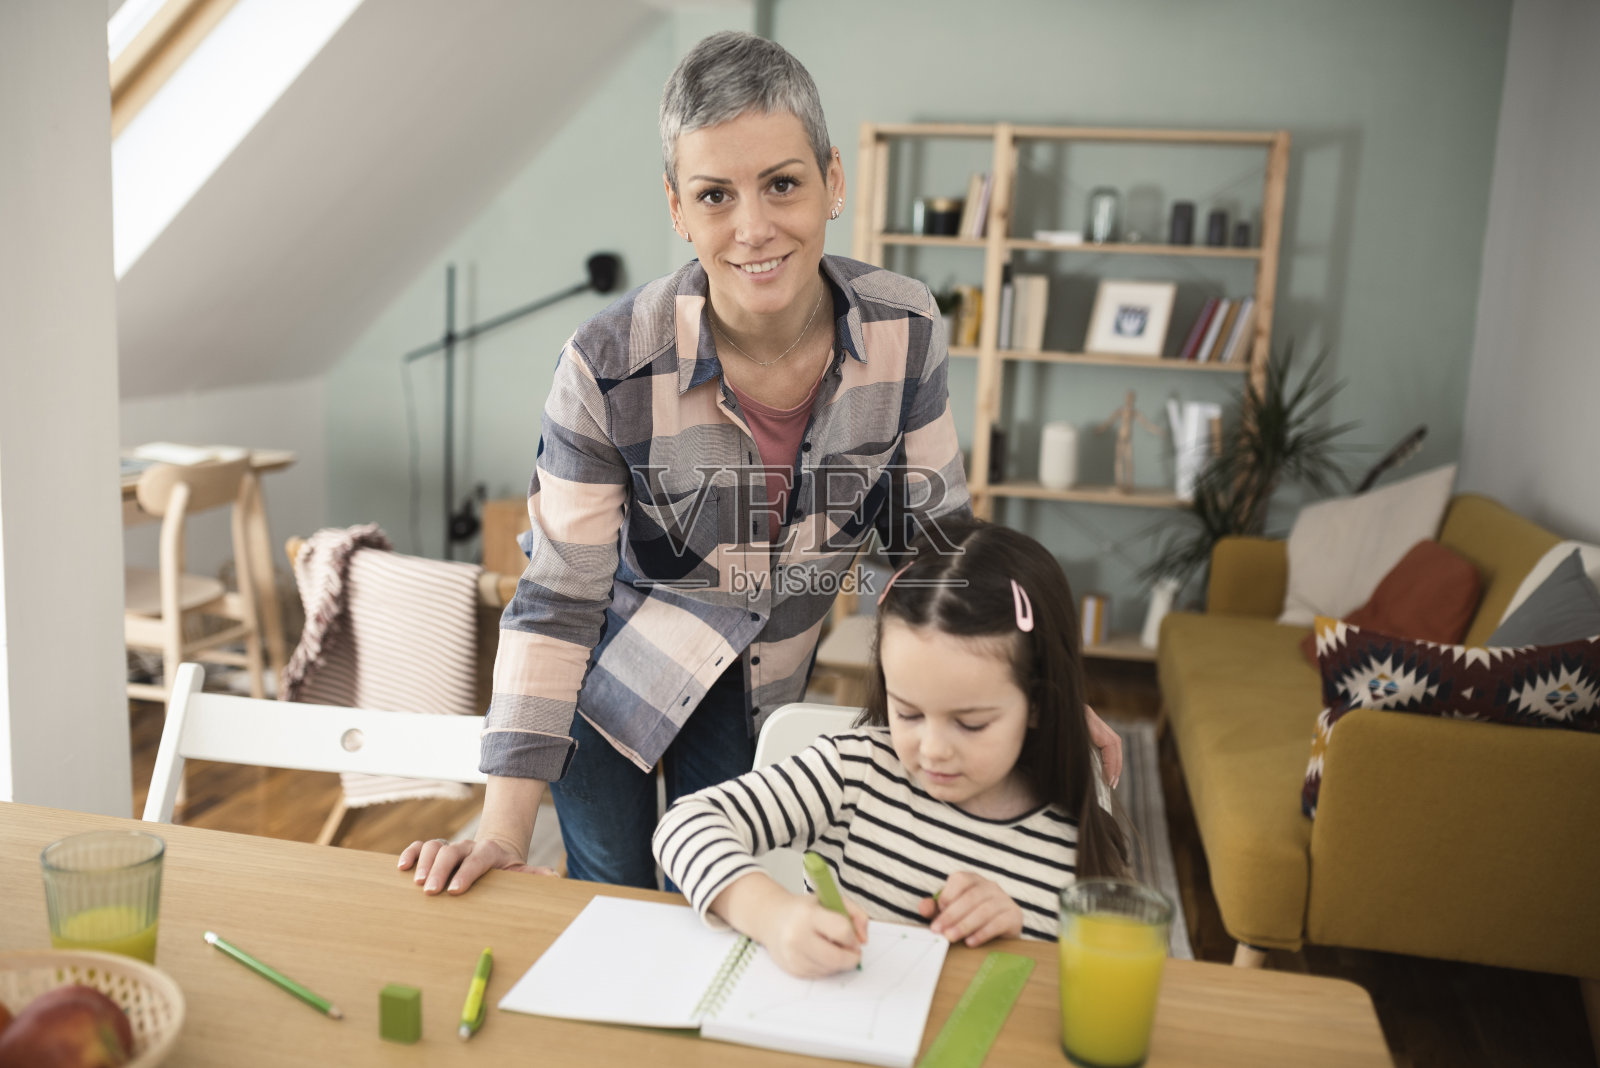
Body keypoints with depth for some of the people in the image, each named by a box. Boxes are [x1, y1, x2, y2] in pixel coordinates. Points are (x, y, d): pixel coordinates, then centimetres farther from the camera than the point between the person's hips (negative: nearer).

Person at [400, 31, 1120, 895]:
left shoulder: (904, 330, -21)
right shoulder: (610, 368, -29)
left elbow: (936, 535, -7)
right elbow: (558, 600, -22)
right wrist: (503, 832, -23)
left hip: (762, 684, 2)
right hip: (618, 668, -2)